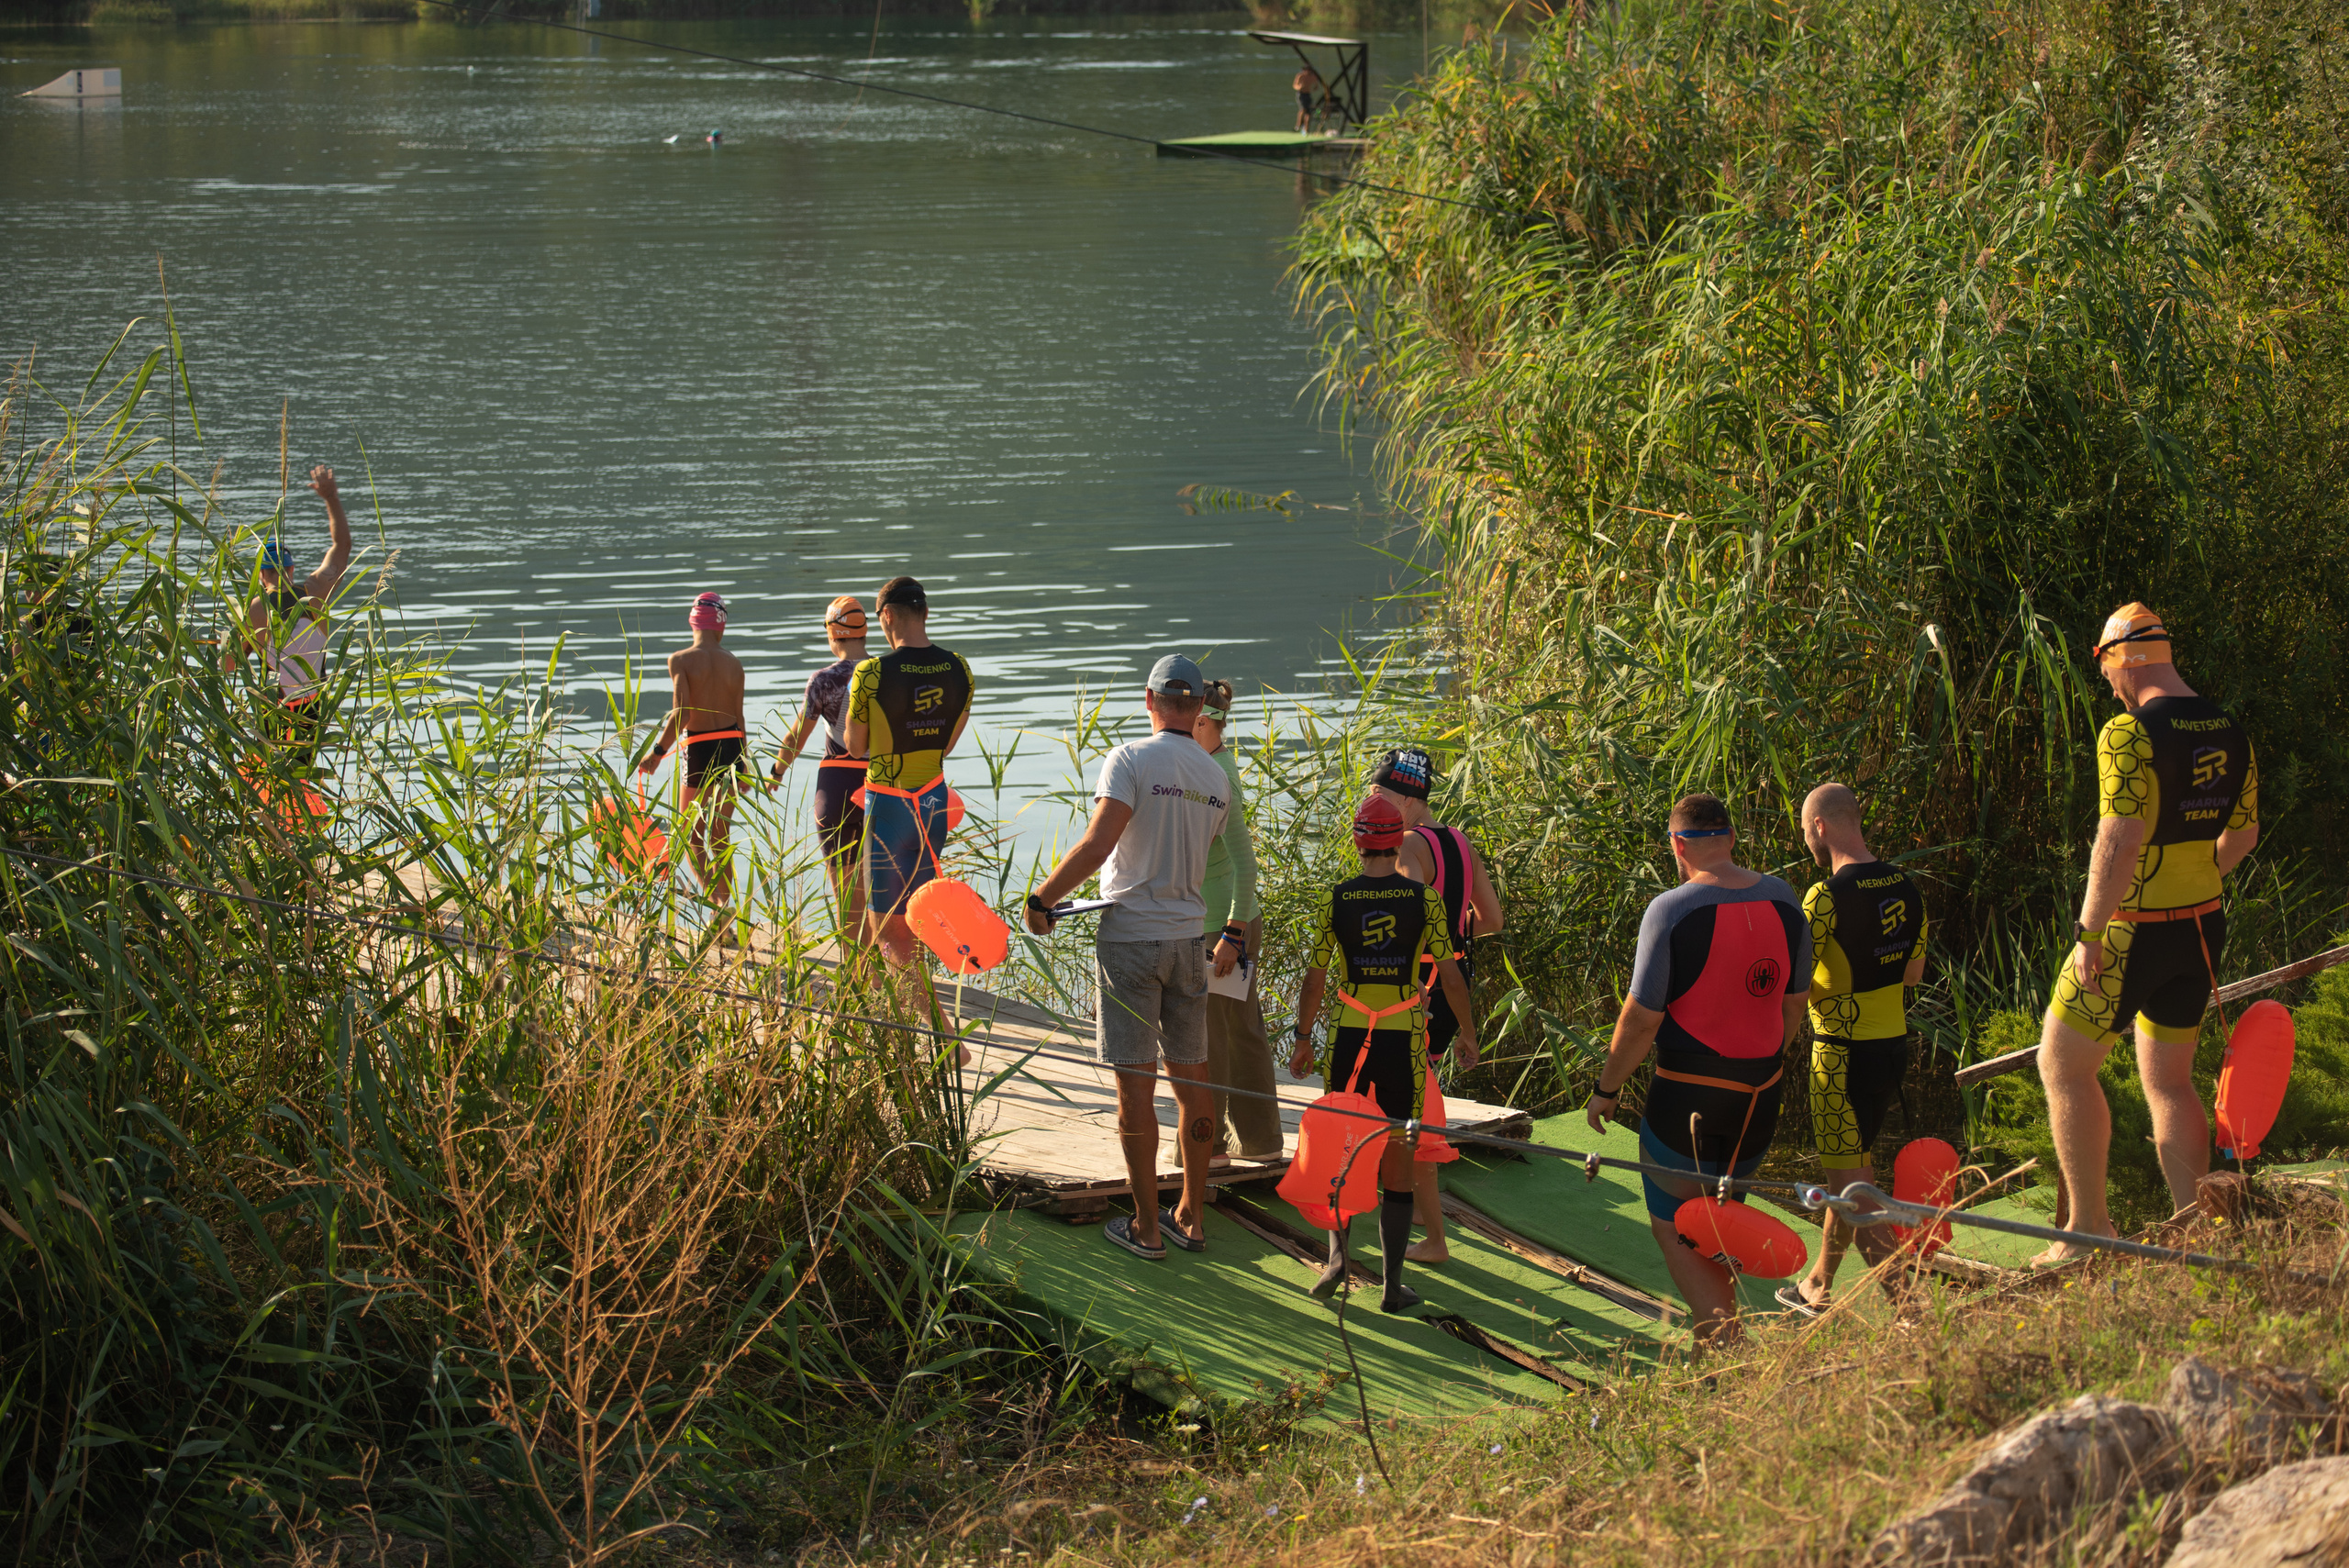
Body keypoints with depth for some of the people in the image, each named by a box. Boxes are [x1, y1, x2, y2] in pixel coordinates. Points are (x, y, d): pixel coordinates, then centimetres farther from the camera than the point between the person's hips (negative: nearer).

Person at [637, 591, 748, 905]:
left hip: (700, 751, -4)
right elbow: (739, 718, 7)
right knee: (720, 839, 17)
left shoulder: (680, 660, -8)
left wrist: (657, 752, -8)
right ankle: (725, 906, 18)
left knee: (692, 840, 5)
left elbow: (681, 714, -17)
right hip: (732, 748, 4)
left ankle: (714, 900, -15)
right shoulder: (734, 664, 4)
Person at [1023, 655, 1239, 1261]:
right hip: (1188, 938, 5)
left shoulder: (1130, 760, -11)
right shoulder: (1214, 777, 5)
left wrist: (1041, 899, -9)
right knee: (1191, 1079, 13)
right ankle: (1192, 1217, 21)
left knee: (1135, 1083, 0)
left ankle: (1147, 1228, 5)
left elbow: (1095, 848, -20)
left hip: (1129, 934, -5)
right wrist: (1234, 935, 28)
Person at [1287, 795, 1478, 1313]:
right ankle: (1392, 1282, 7)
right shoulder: (1424, 899, -4)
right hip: (1404, 1038, 0)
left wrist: (1303, 1037, 13)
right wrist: (1468, 1033, 10)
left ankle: (1337, 1253, -1)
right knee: (1396, 1153, 6)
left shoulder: (1337, 899, -2)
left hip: (1348, 1036, 0)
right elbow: (1449, 975, -3)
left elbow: (1315, 978, 1)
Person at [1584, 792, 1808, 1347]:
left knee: (1673, 1229, 5)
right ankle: (1721, 1333, 25)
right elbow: (1795, 1003, 11)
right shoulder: (1783, 901, 1)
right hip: (1759, 1100, 6)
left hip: (1688, 1095, -6)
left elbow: (1641, 1018, -15)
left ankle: (1728, 1346, -10)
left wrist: (1606, 1089, -2)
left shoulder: (1672, 910, -16)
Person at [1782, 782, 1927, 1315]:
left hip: (1843, 1052, -8)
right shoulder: (1906, 889, 4)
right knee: (1852, 1165, 20)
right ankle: (1819, 1286, 34)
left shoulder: (1826, 898, -20)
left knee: (1848, 1176, -1)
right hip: (1894, 1045, 8)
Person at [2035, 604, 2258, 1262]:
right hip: (2203, 925, 7)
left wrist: (2089, 932, -20)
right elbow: (2243, 834, 17)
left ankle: (2089, 1228, 4)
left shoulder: (2130, 733, -19)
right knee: (2169, 1083, 16)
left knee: (2063, 1064, 5)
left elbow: (2120, 841, -25)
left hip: (2135, 931, -7)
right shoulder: (2230, 734, 5)